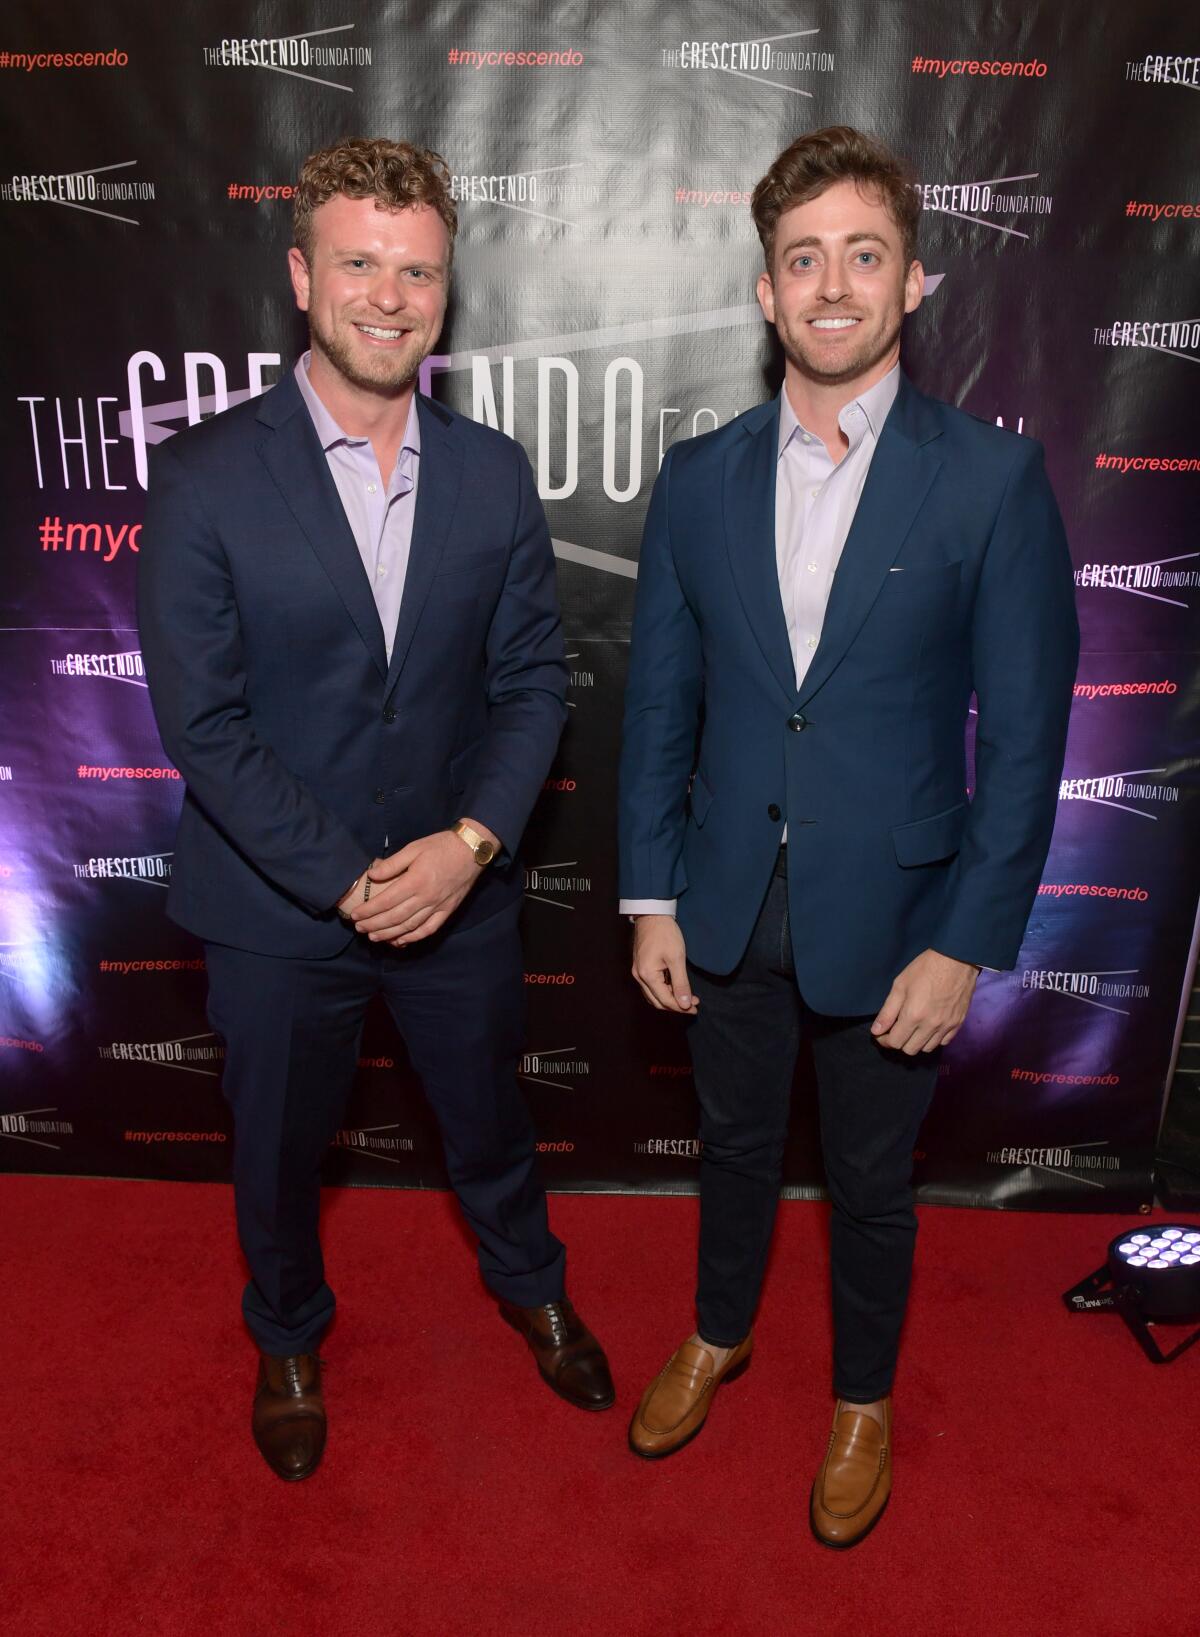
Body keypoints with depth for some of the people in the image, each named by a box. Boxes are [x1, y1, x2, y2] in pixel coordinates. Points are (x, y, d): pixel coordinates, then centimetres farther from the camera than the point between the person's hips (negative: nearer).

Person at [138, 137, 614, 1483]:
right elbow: (203, 727, -14)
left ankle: (530, 1287, 54)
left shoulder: (495, 474, -2)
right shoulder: (205, 478, -12)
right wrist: (350, 882, -19)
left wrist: (472, 841, -16)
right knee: (279, 1146, 20)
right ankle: (287, 1338, 51)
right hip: (276, 905, -2)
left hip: (461, 890, 2)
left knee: (489, 1117, 22)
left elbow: (533, 679, -2)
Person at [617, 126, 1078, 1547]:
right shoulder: (699, 478, 0)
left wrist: (966, 947, -12)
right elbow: (660, 708, 3)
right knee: (734, 1143, 23)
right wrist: (651, 901, 0)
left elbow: (1024, 736, -9)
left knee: (869, 1180, 18)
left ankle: (862, 1399, 45)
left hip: (889, 920, -2)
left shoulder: (992, 480, -10)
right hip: (727, 906, 3)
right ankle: (717, 1337, 51)